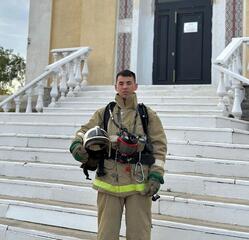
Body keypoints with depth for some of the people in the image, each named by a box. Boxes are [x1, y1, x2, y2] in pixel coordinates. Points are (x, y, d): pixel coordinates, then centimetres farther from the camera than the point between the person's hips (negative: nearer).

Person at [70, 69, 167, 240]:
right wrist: (77, 143, -11)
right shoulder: (103, 113, 13)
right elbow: (85, 130, 13)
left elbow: (159, 146, 3)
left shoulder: (148, 115, 8)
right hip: (109, 180, 1)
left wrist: (156, 175, -7)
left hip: (138, 182, -1)